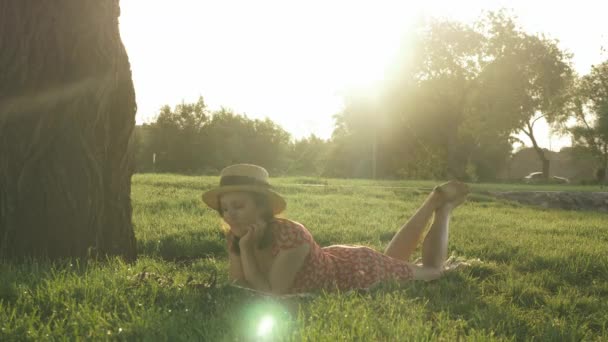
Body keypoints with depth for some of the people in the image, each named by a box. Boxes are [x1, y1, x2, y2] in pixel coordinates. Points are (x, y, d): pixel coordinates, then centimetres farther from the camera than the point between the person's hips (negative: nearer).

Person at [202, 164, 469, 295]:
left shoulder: (290, 235, -42)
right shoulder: (235, 237, -20)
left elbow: (272, 295, -40)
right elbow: (238, 286, -13)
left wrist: (246, 249, -40)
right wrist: (241, 247, -30)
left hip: (360, 271, -6)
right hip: (333, 261, 6)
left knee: (432, 271, 23)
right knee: (393, 259, 35)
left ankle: (443, 206, 39)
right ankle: (433, 202, 44)